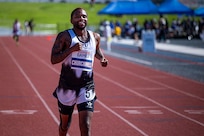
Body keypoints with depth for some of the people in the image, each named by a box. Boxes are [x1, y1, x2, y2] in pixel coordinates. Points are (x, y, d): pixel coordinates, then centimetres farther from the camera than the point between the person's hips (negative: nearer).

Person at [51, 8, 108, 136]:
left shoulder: (95, 37, 5)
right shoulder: (64, 36, -7)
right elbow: (53, 59, -13)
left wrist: (102, 58, 7)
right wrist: (71, 49, -24)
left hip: (87, 87, 1)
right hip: (67, 87, -1)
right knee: (65, 124, 16)